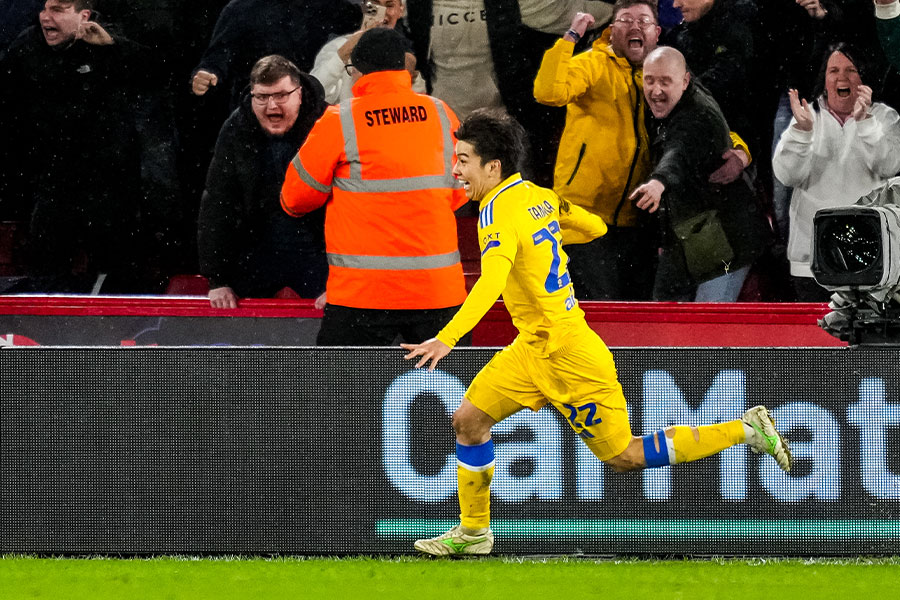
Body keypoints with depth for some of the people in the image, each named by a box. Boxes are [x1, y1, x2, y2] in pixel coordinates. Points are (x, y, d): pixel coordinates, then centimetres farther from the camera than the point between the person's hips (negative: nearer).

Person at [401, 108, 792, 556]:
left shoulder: (500, 214, -23)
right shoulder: (538, 196, 4)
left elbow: (491, 283, -40)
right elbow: (595, 227, 18)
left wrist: (447, 339, -50)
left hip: (567, 357, -9)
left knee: (623, 457, 2)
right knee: (469, 419, 6)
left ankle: (744, 430, 6)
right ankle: (473, 532, 16)